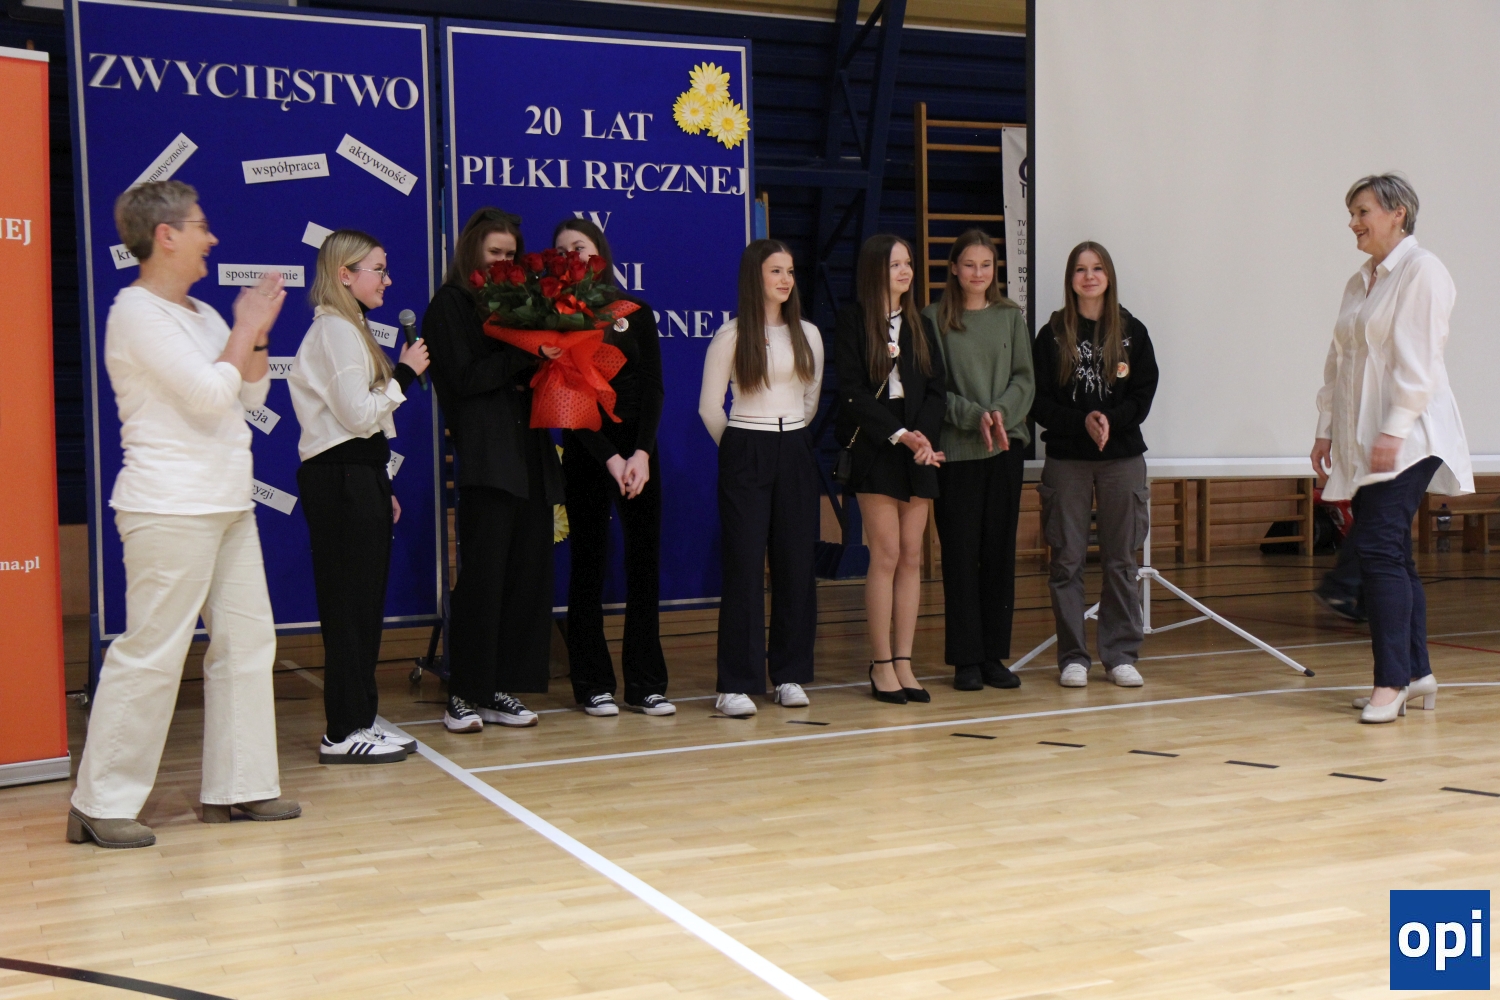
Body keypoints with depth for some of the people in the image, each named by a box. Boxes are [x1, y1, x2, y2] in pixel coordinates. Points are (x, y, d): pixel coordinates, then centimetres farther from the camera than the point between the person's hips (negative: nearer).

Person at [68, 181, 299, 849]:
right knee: (151, 652, -9)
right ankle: (100, 805, -2)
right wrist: (247, 328, -6)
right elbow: (210, 393, -18)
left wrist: (255, 332, 2)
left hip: (227, 505, 9)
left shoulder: (200, 314, 18)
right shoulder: (137, 312, -10)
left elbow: (251, 394, 16)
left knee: (248, 639, 8)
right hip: (169, 510, -9)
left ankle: (237, 785, 16)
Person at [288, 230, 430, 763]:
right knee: (350, 607, -7)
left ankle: (359, 722, 16)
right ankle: (344, 733, -3)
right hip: (341, 480, -10)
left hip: (358, 478, 10)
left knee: (364, 605, 10)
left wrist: (383, 489, 20)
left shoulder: (349, 328, 20)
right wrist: (405, 373, -8)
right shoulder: (335, 329, -11)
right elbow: (359, 413, -19)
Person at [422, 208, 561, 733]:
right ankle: (464, 694, 0)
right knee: (484, 575, -7)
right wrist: (525, 354, -15)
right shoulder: (451, 303, 2)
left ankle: (501, 690, 9)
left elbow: (529, 373, 17)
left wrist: (549, 361, -3)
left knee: (530, 571, 3)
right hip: (486, 457, -7)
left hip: (530, 454, 7)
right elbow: (464, 377, -10)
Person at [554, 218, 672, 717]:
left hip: (639, 448, 2)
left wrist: (641, 453, -13)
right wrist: (610, 459, -14)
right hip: (586, 452, -2)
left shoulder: (637, 313, 7)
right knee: (588, 563, 1)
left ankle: (646, 683, 6)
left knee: (644, 562, 1)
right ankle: (594, 683, 8)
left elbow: (653, 387, 1)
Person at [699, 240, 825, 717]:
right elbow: (710, 405, 0)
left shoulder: (807, 335, 9)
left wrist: (790, 438, 14)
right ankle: (737, 683, -3)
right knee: (744, 566, -5)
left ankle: (789, 676, 12)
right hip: (745, 456, -4)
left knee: (796, 564, 4)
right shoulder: (731, 336, -3)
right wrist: (740, 448, 8)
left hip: (795, 453, 4)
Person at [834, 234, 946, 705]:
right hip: (873, 449, -5)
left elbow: (937, 388, 8)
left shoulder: (919, 324, 14)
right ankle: (882, 665, -1)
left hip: (919, 452, 5)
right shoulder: (852, 321, -1)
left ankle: (903, 662, 6)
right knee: (886, 556, -7)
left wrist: (923, 435, -10)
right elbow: (852, 391, -8)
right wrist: (900, 433, -16)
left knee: (911, 558, 3)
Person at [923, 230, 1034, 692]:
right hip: (956, 449, -3)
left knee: (1001, 550, 5)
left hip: (1007, 447, 3)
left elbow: (1024, 379, 5)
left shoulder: (1011, 316, 10)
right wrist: (975, 416, -16)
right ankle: (966, 658, 5)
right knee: (961, 553, -1)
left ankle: (994, 654, 13)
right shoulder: (935, 319, 0)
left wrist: (1000, 412, -12)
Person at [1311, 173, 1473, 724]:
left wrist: (1394, 430, -20)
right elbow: (1338, 361, 19)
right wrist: (1327, 427, 14)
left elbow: (1417, 360, -15)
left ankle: (1392, 681, -10)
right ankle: (1416, 672, 16)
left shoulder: (1422, 270, -7)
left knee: (1381, 549, -13)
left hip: (1406, 438, -8)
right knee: (1391, 554, 9)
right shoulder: (1359, 282, 18)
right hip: (1361, 439, 8)